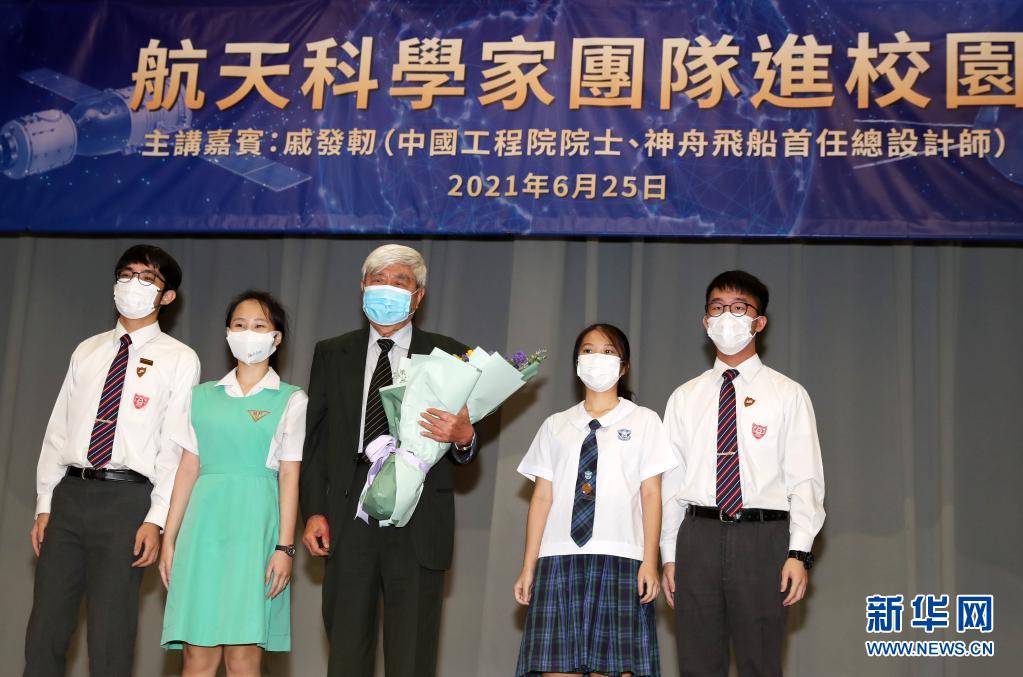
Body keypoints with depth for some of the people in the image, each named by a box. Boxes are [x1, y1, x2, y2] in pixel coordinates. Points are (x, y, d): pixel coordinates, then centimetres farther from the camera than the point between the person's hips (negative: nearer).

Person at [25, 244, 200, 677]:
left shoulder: (179, 360, 1)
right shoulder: (87, 352, 14)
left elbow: (176, 446, -5)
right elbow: (58, 430, 14)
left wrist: (156, 519, -11)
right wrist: (44, 505, 8)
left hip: (126, 499, -4)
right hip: (70, 494, 4)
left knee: (110, 637, -1)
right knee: (45, 628, 5)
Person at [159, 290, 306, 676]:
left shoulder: (291, 400, 5)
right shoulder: (203, 396, 14)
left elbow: (289, 476, 0)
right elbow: (188, 470, 12)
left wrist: (284, 546, -7)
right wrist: (169, 538, 8)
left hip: (255, 525, -2)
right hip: (205, 524, 2)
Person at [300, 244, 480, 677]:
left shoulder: (449, 356, 7)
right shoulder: (331, 354, 13)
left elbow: (465, 452, 6)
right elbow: (315, 438, 10)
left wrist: (463, 437, -18)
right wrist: (314, 511, 1)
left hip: (418, 527, -1)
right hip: (348, 522, 2)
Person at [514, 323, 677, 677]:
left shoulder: (644, 421, 11)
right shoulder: (555, 425, 17)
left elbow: (651, 494, 4)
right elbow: (542, 496, 12)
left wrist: (650, 561, -5)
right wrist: (529, 566, 6)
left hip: (618, 558, -2)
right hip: (559, 558, 2)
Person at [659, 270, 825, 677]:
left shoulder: (788, 395, 4)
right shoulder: (684, 398, 12)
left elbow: (805, 479, -1)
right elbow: (672, 480, 11)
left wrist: (799, 552, -11)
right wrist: (669, 556, 6)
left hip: (762, 537, -2)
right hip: (698, 535, 2)